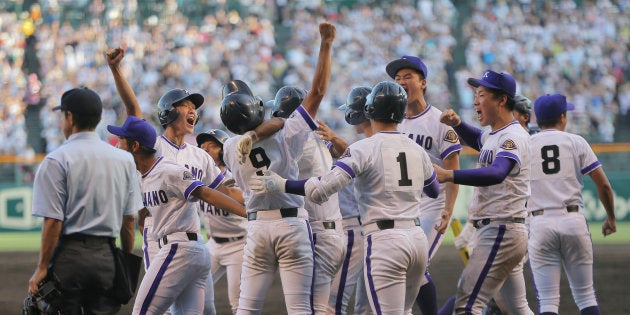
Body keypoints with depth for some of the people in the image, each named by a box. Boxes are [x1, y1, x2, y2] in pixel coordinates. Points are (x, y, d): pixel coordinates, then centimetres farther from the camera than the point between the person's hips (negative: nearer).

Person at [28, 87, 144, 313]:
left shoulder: (57, 160, -7)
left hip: (69, 256, -4)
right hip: (107, 258, 4)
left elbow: (53, 221, -12)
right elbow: (129, 219, 10)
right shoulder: (123, 159, 8)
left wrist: (42, 268, -8)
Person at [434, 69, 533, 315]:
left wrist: (449, 175, -48)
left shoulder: (513, 137, -16)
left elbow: (496, 173, -35)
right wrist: (457, 124, 15)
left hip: (500, 232, -11)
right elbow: (477, 140, 39)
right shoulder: (492, 136, 15)